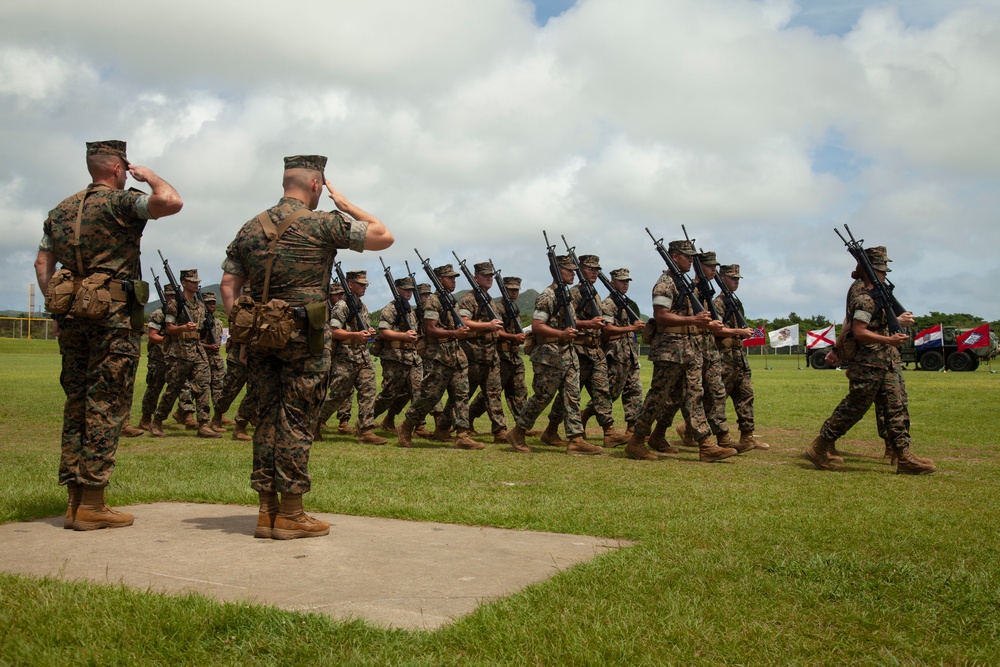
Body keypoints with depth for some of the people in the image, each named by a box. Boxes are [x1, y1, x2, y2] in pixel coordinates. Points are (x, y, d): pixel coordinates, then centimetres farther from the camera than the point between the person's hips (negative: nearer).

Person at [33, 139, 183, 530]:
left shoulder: (61, 211, 17)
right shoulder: (119, 203, -6)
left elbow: (42, 264, 17)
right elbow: (171, 202, -21)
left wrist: (56, 307, 20)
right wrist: (150, 177, -2)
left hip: (71, 317, 7)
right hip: (113, 319, -7)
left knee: (76, 405, 11)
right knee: (106, 408, -4)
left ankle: (75, 500, 14)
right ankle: (92, 504, -3)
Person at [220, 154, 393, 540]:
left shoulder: (250, 229, 10)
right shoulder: (323, 224, -7)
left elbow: (228, 285, 9)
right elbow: (384, 237, -2)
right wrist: (346, 206, 9)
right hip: (304, 337, -5)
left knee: (267, 419, 11)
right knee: (297, 423, -1)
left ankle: (267, 511, 14)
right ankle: (290, 515, 4)